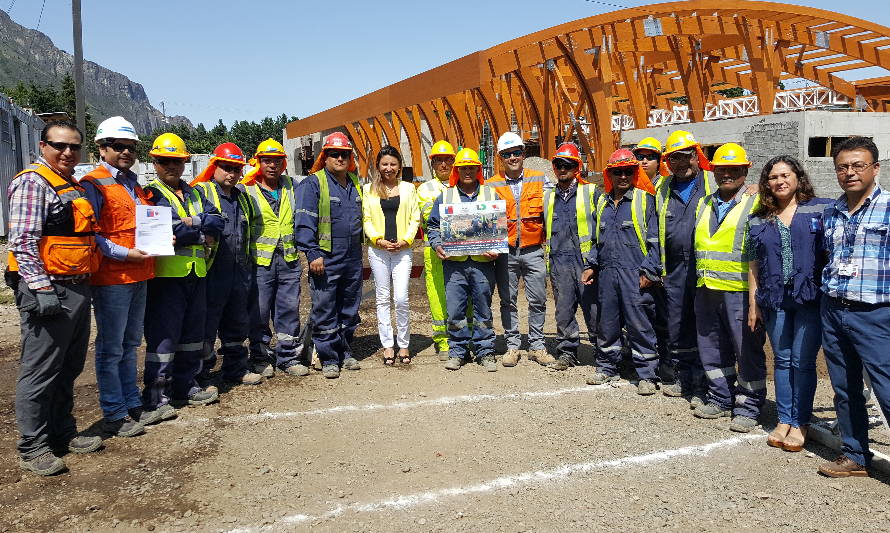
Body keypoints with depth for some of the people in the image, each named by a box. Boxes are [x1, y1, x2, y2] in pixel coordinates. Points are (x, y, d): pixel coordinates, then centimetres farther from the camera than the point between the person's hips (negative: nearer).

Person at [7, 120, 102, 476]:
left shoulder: (74, 187, 18)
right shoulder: (33, 182, -9)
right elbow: (22, 242, -16)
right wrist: (41, 289, -22)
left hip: (77, 289, 9)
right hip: (48, 292, -9)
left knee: (69, 369, 16)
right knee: (40, 372, -1)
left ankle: (63, 433, 28)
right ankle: (33, 448, 10)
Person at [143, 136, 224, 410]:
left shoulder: (194, 193, 18)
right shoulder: (151, 194, -3)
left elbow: (215, 221, 4)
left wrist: (191, 223, -13)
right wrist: (200, 236, -8)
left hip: (197, 273, 7)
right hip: (167, 274, -7)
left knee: (193, 333, 14)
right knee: (163, 335, -5)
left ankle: (186, 385, 27)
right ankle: (155, 395, 4)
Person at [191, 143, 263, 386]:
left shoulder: (242, 197, 16)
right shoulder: (201, 192, -5)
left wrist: (249, 266, 24)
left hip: (240, 273, 7)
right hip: (212, 272, -7)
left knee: (237, 324, 16)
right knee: (207, 325, 0)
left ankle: (236, 370, 29)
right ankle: (201, 377, 10)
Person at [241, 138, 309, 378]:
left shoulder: (291, 186, 11)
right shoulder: (246, 191, -1)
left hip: (289, 261, 4)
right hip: (260, 261, -3)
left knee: (289, 310, 8)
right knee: (259, 312, 3)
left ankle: (289, 356, 17)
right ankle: (260, 358, 17)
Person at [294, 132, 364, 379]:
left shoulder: (355, 183, 14)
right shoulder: (313, 183, -6)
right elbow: (304, 222, -11)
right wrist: (313, 254, -18)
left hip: (353, 259, 6)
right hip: (326, 260, -6)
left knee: (350, 310, 14)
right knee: (325, 311, -1)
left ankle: (345, 352, 27)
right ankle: (328, 359, 10)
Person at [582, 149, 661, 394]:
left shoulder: (645, 200, -1)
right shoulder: (602, 202, 16)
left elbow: (654, 239, -4)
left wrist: (649, 272, -10)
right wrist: (591, 265, 16)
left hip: (635, 273, -5)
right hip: (607, 273, 5)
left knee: (639, 325, -3)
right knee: (607, 323, 12)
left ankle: (647, 375, 7)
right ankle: (606, 367, 26)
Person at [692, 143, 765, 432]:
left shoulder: (756, 205, -3)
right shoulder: (705, 205, 16)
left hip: (740, 291, -6)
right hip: (706, 289, 6)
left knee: (747, 351, 2)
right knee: (712, 348, 14)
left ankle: (748, 408, 14)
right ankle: (721, 399, 29)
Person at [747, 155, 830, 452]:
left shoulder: (820, 209, 2)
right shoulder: (759, 220, 10)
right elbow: (754, 264, 11)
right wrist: (753, 303, 9)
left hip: (810, 297, -3)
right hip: (775, 301, 3)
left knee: (803, 361, 1)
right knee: (782, 360, 10)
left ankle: (800, 423, 14)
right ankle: (784, 419, 20)